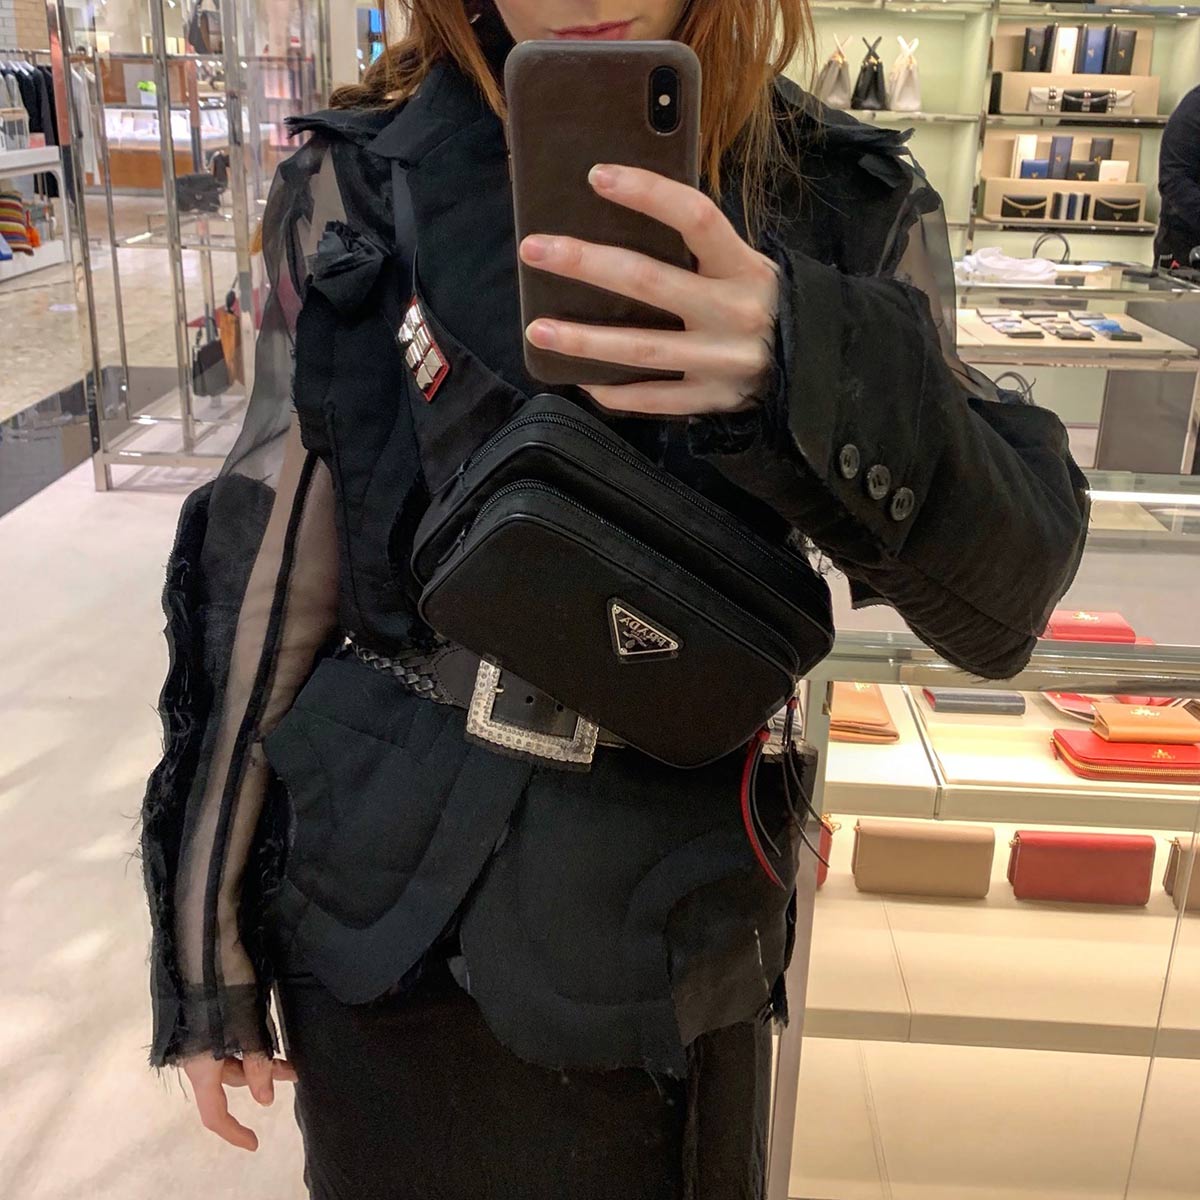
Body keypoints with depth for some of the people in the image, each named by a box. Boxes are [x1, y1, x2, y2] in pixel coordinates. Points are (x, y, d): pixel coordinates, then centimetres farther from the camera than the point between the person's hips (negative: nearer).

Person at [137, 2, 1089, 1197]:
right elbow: (266, 578, -3)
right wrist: (207, 949, 2)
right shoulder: (356, 189, -6)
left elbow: (1003, 602, -13)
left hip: (667, 925, 0)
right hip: (377, 913, 1)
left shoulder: (844, 206, -7)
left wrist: (813, 370, -33)